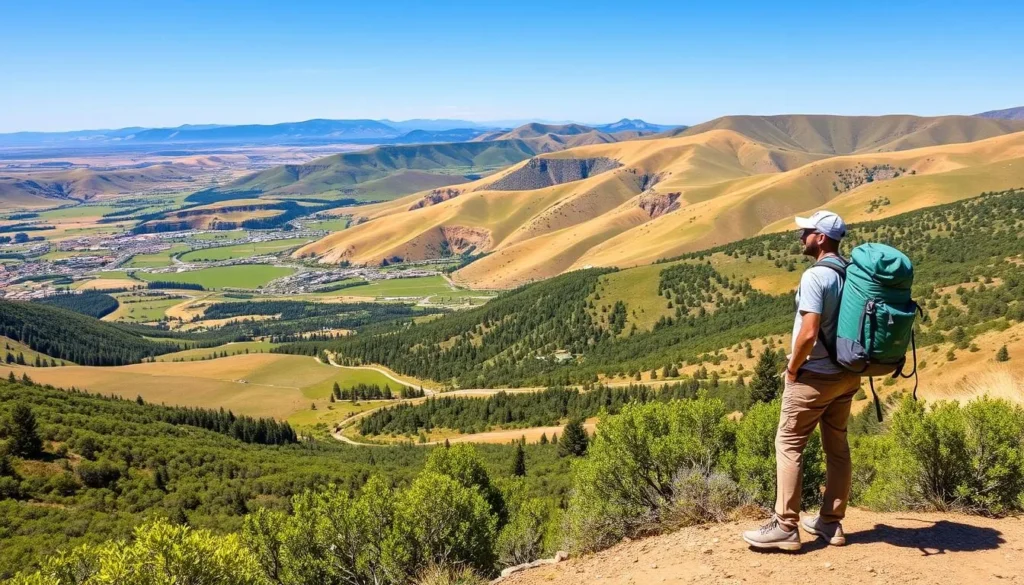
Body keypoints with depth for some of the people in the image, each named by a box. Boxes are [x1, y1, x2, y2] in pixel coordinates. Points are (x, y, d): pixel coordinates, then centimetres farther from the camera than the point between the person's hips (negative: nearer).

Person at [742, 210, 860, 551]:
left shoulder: (815, 276, -19)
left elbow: (808, 333, -25)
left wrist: (793, 368, -11)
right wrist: (846, 360, 18)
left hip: (815, 376, -8)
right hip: (846, 374, 8)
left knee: (789, 445, -1)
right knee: (837, 446, 12)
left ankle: (785, 527, 1)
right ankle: (831, 523, 21)